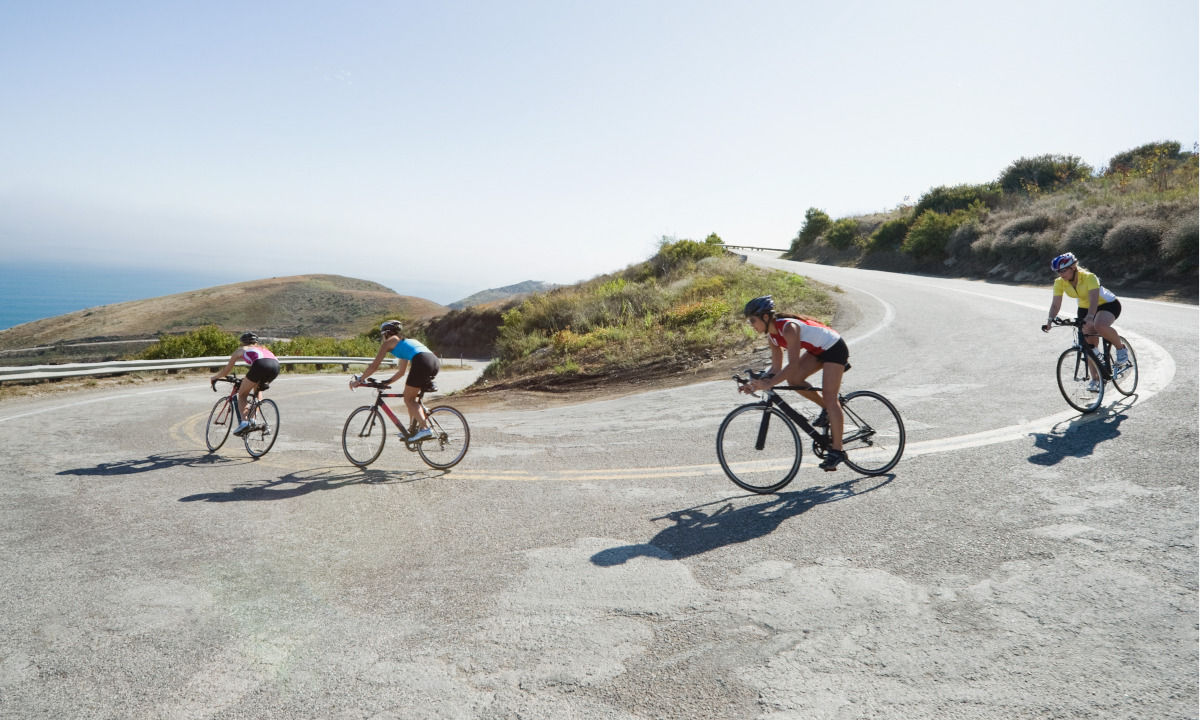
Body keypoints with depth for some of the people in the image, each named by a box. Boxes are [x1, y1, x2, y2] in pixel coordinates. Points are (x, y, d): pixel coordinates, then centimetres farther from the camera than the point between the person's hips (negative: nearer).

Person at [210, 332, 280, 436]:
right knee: (257, 387, 33)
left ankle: (244, 422, -7)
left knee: (242, 394, 15)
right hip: (276, 365, 5)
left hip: (261, 365, -4)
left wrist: (213, 378, 53)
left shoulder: (241, 350, 30)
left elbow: (227, 370, 35)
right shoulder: (263, 349, 41)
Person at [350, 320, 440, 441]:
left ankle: (425, 429, -13)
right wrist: (386, 383, 42)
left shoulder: (389, 341, 16)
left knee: (408, 399, 2)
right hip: (435, 361, 8)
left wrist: (358, 380, 23)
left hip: (422, 362, -8)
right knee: (411, 397, 21)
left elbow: (374, 366, 14)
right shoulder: (404, 341, 37)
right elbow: (401, 372, 39)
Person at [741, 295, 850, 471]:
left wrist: (769, 384, -43)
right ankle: (827, 409, 11)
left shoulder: (788, 327, -30)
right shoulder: (772, 334, -4)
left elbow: (793, 364, -37)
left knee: (829, 397, -14)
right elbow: (776, 367, -2)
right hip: (818, 350, 9)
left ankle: (837, 451, -10)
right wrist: (758, 383, -15)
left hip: (835, 348, -9)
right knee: (793, 379, -8)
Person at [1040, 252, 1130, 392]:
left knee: (1099, 326, -37)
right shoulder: (1059, 282, -16)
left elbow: (1094, 299, -42)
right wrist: (1050, 320, -37)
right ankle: (1095, 379, 11)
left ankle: (1121, 349, -10)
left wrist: (1090, 317, -58)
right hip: (1084, 309, 6)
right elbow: (1056, 304, -20)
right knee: (1089, 345, 1)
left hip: (1108, 304, -6)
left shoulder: (1089, 277, -30)